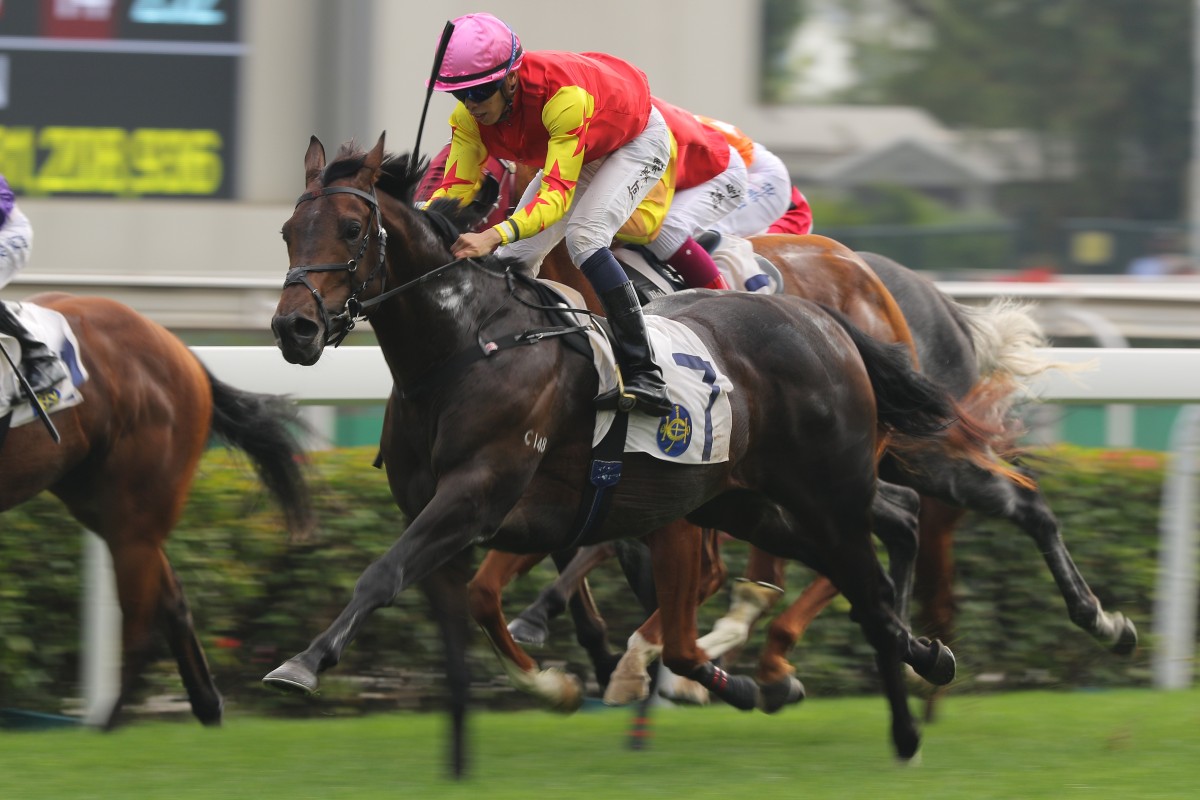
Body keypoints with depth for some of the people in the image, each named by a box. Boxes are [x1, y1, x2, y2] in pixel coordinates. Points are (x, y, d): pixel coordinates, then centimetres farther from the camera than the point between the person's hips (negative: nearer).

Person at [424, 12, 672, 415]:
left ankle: (642, 371, -27)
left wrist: (495, 236, -64)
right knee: (514, 256, -2)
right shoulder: (469, 116, -23)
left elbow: (557, 194, -50)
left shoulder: (561, 93, -44)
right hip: (571, 152, 7)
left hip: (637, 140, -7)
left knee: (583, 234, -29)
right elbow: (455, 187, -22)